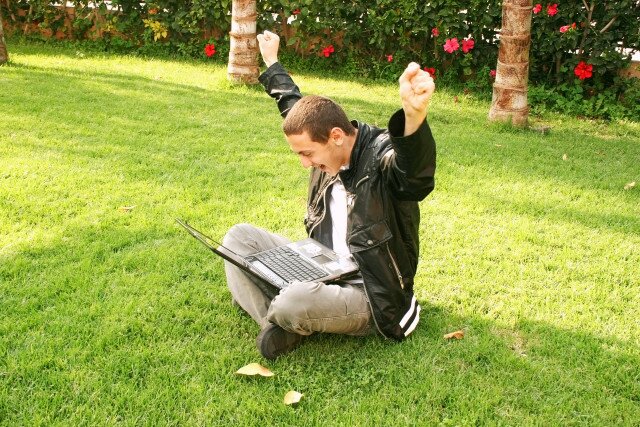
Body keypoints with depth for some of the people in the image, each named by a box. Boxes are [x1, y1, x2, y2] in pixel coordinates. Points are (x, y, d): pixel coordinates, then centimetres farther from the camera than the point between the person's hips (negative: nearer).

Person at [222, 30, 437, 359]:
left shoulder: (383, 158, -21)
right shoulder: (330, 151, 3)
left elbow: (416, 171, -47)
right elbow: (296, 107, 23)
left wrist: (414, 114, -69)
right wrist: (271, 61, 36)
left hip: (368, 297, -9)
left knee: (295, 301, -38)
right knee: (239, 237, 4)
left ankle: (280, 320, 0)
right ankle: (279, 325, -14)